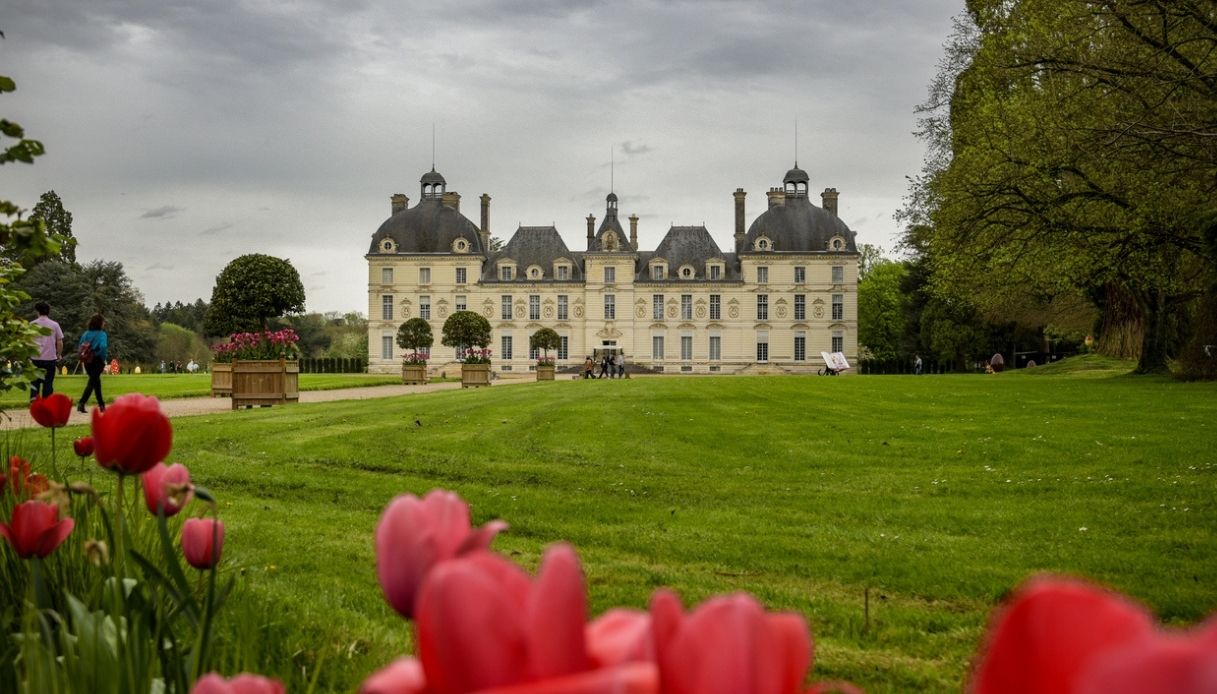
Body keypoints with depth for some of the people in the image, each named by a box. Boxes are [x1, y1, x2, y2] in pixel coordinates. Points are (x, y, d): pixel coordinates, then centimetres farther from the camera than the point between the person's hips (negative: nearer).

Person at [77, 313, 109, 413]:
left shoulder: (86, 334, 5)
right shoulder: (102, 334, -12)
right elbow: (103, 347, -27)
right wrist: (103, 358, -13)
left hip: (87, 361, 6)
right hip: (97, 361, -6)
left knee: (96, 382, 20)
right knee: (92, 382, -3)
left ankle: (101, 405, 29)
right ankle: (81, 403, -17)